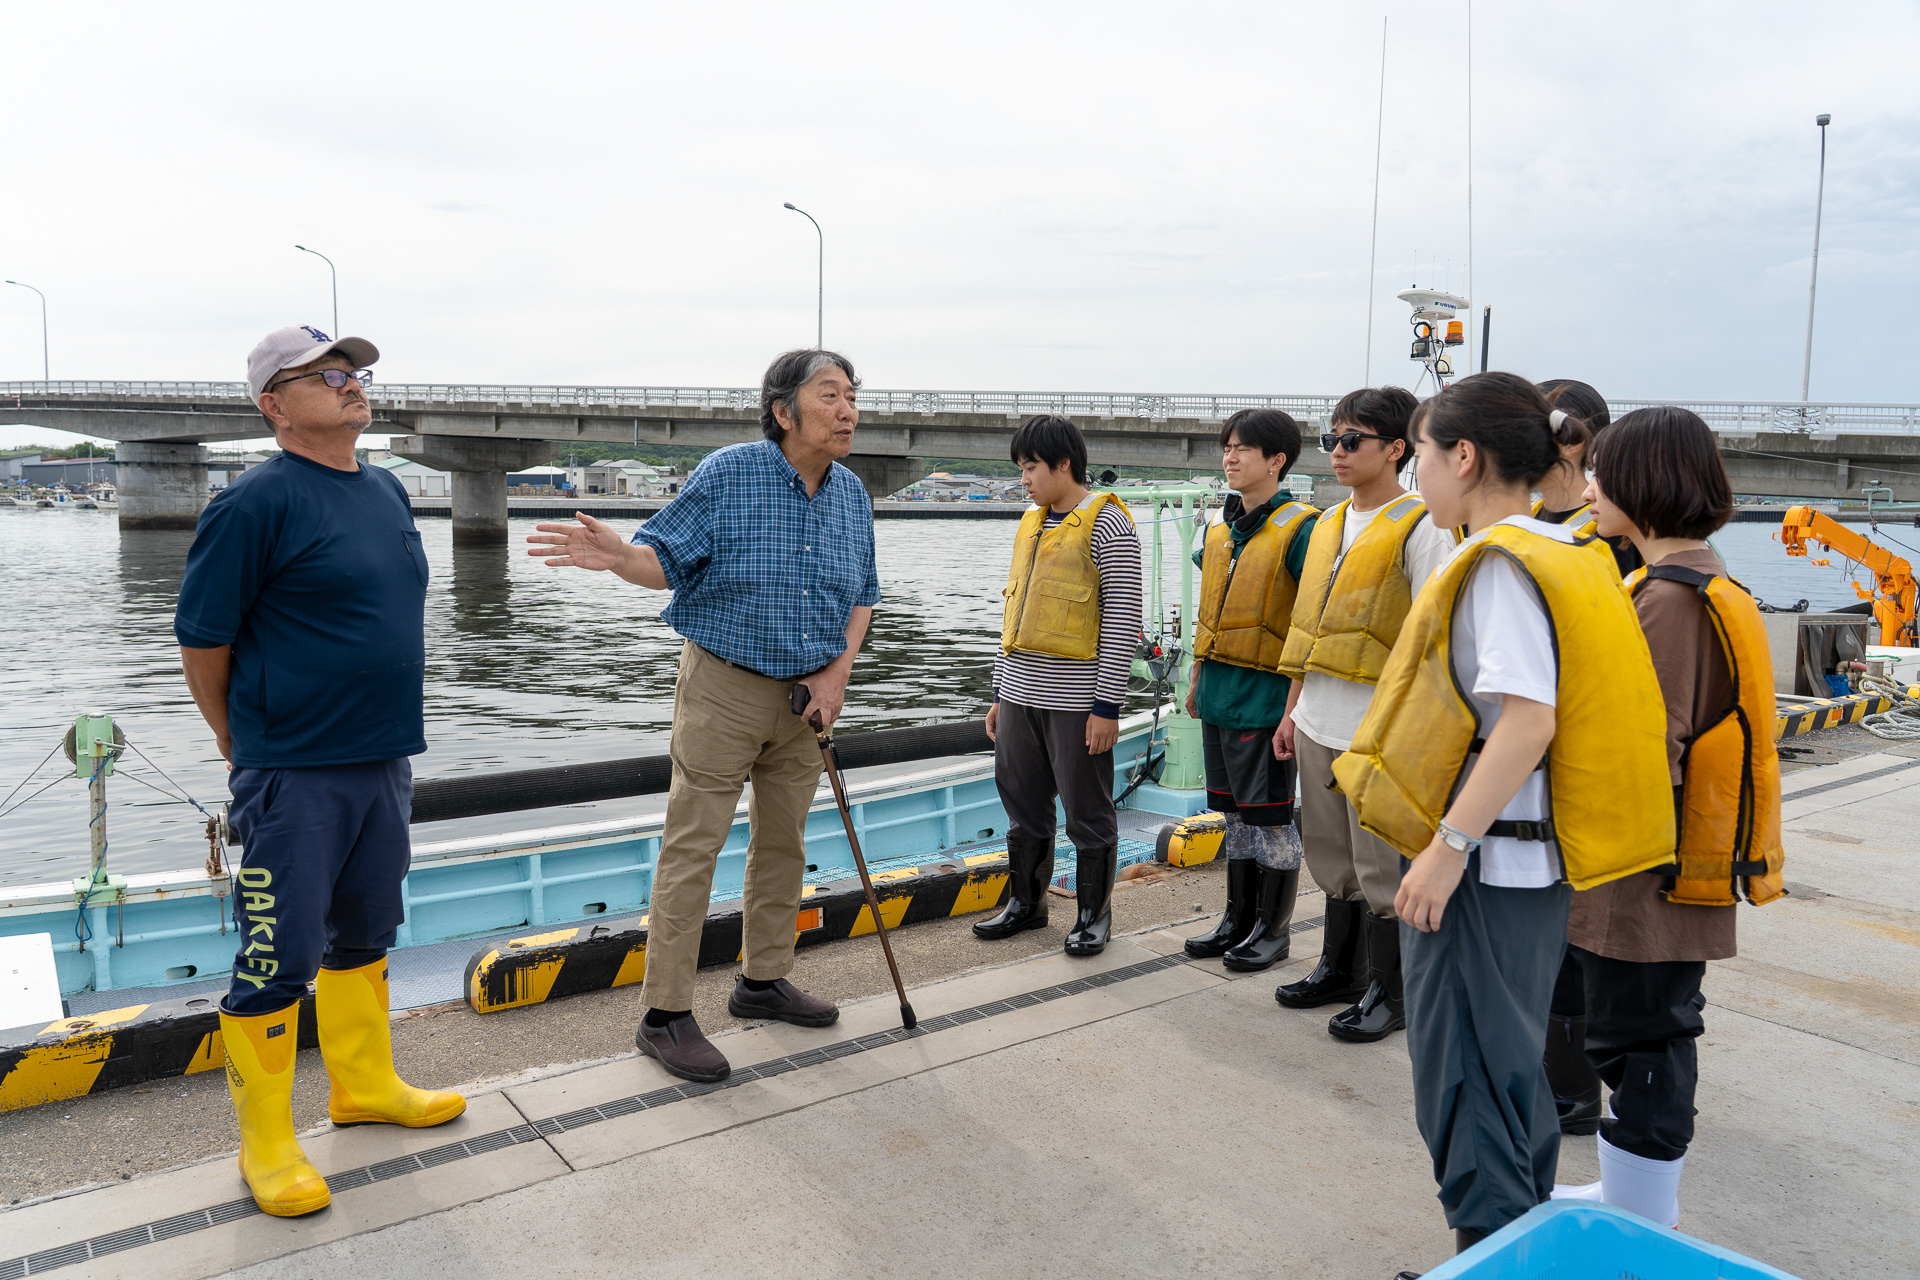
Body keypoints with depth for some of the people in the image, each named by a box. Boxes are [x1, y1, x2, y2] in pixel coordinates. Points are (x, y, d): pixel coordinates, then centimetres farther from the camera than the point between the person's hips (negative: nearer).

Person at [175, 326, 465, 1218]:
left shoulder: (388, 493, 10)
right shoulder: (256, 503, -14)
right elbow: (201, 641, -10)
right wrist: (249, 746, 2)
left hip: (383, 761, 7)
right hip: (296, 776, -7)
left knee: (362, 934, 19)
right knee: (279, 959, 2)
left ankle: (365, 1085, 36)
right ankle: (267, 1145, 18)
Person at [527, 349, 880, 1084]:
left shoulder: (851, 493, 6)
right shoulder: (729, 473, -10)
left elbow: (862, 593, 13)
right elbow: (667, 559, -10)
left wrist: (838, 672, 0)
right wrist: (616, 557, -32)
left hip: (808, 695, 6)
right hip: (724, 687, -6)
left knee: (784, 843, 14)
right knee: (692, 847, -5)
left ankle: (763, 982, 31)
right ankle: (665, 1016, 4)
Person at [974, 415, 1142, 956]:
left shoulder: (1106, 522, -9)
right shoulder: (1031, 524, 15)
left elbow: (1123, 618, -13)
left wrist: (1107, 705, -16)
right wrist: (1000, 693, 17)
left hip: (1076, 698, -7)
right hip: (1022, 693, 7)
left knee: (1087, 810, 4)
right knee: (1023, 803, 15)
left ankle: (1094, 914, 18)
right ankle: (1026, 902, 29)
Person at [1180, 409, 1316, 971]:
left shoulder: (1299, 527, -11)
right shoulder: (1220, 527, 12)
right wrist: (1198, 676, 19)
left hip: (1265, 693, -7)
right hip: (1220, 693, 8)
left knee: (1270, 816, 2)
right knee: (1235, 811, 16)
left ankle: (1274, 929, 16)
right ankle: (1238, 919, 28)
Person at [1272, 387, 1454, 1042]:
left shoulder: (1421, 526, -9)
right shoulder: (1329, 523, 14)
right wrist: (1293, 709, 18)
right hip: (1319, 724, 7)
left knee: (1381, 866, 2)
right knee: (1334, 857, 17)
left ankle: (1387, 991, 16)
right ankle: (1339, 968, 32)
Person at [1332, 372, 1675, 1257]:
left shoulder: (1501, 562, -17)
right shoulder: (1560, 554, 11)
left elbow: (1528, 721, -26)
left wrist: (1447, 845, -23)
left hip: (1484, 865, -10)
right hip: (1533, 861, 10)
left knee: (1463, 1081, 2)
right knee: (1509, 1068, 22)